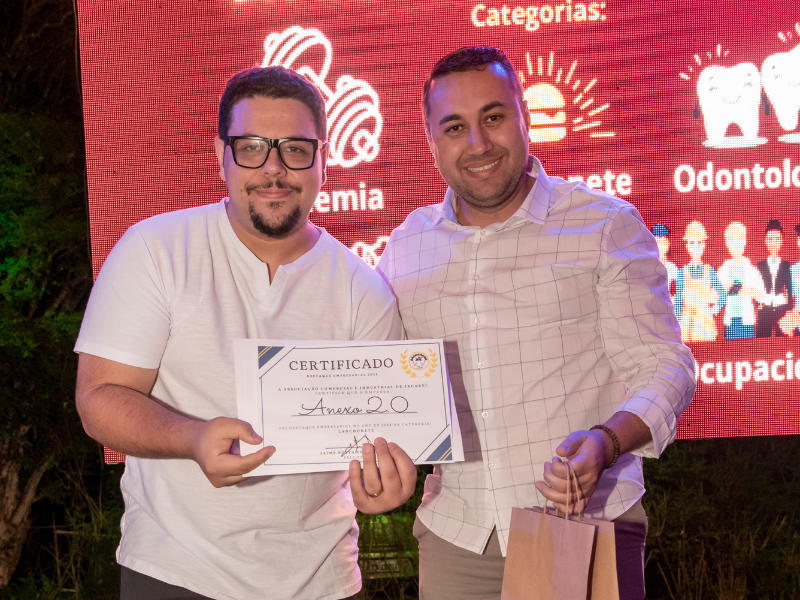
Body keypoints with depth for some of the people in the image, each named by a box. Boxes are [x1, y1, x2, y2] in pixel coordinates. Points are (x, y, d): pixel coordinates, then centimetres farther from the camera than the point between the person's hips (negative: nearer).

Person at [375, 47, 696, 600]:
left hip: (586, 526, -3)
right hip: (455, 537, 3)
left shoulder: (606, 226, -3)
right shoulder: (405, 248, 8)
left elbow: (663, 366, -6)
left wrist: (604, 442, -24)